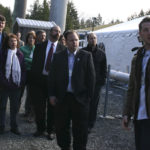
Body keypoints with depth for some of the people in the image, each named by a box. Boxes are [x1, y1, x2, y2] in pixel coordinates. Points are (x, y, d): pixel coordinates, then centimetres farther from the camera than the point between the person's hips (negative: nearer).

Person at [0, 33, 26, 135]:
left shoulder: (20, 54, 6)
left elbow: (23, 69, 4)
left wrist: (22, 82, -5)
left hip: (16, 84, 2)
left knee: (15, 106, 10)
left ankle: (14, 127, 20)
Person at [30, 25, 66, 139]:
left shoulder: (62, 49, 1)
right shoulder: (39, 47, 6)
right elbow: (34, 63, 5)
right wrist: (33, 78, -2)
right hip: (39, 79, 2)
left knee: (52, 107, 7)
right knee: (39, 106, 8)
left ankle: (50, 130, 23)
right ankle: (40, 128, 26)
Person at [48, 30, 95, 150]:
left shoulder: (86, 56, 0)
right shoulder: (58, 56, 6)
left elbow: (91, 77, -1)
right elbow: (52, 76, 6)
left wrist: (88, 96, -5)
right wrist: (52, 95, 1)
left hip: (80, 98, -2)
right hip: (62, 98, 2)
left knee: (80, 129, 6)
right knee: (61, 127, 12)